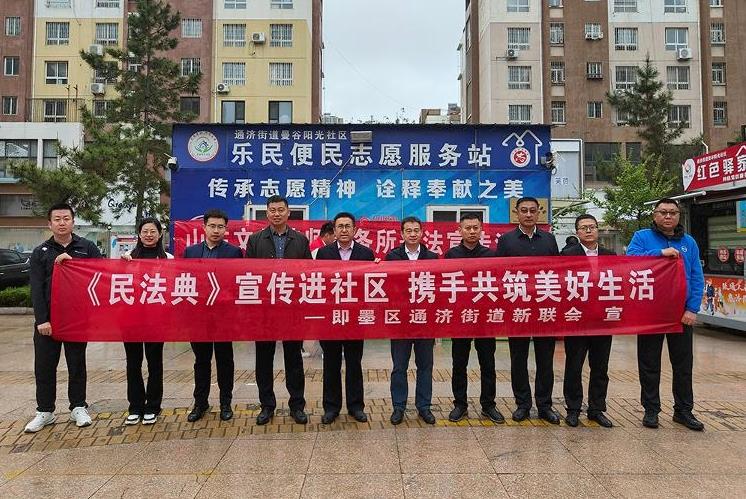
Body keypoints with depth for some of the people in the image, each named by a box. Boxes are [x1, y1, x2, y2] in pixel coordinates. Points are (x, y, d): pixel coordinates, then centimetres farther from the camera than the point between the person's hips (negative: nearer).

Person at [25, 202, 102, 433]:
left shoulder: (87, 247, 3)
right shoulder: (40, 252, 4)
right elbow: (36, 289, -2)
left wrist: (72, 261, -15)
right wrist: (41, 319, -11)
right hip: (47, 319, 1)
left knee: (77, 365, 9)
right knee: (44, 367, 7)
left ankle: (78, 408, 22)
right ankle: (45, 411, 22)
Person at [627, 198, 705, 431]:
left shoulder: (689, 242, 8)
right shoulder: (642, 237, 1)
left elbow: (697, 279, 3)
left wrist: (692, 309, -7)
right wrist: (660, 252, -23)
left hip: (682, 313, 3)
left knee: (683, 364, 12)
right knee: (649, 363, 7)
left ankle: (684, 410, 26)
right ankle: (651, 410, 20)